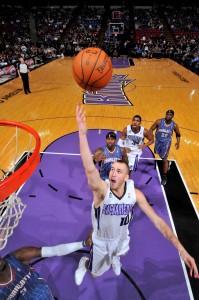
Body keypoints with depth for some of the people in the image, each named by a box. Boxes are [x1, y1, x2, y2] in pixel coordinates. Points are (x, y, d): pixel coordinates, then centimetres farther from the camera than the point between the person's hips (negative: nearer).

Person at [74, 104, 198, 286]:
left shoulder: (135, 194, -26)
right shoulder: (101, 189, -37)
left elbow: (158, 221, -21)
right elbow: (90, 169, -57)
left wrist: (181, 250, -29)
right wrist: (82, 133, -71)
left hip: (122, 238, 3)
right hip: (102, 241, -3)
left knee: (118, 256, 36)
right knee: (95, 274, 21)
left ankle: (114, 258, 73)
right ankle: (84, 263, 55)